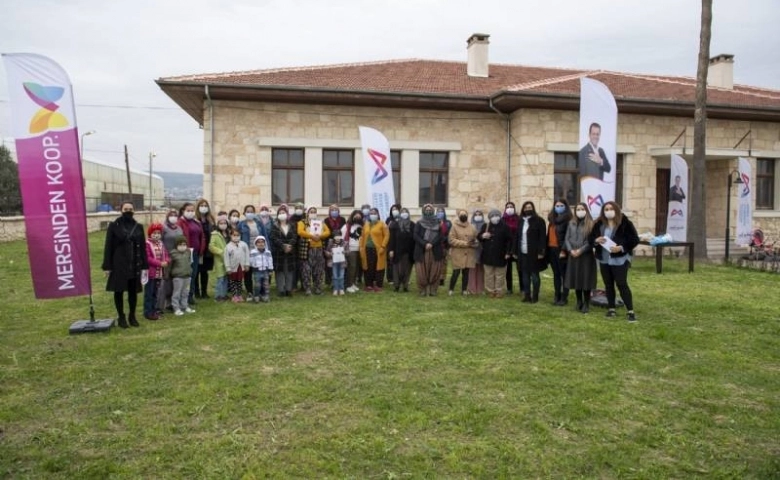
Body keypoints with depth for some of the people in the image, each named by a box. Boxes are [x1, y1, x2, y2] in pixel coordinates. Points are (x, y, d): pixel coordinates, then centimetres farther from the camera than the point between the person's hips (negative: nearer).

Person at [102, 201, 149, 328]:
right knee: (119, 291, 5)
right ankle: (121, 317, 17)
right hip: (118, 264, -2)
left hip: (135, 264, 2)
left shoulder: (138, 227, 5)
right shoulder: (114, 226, -3)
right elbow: (108, 247, -4)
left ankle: (132, 316, 22)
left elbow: (143, 247, 6)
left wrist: (144, 265, 2)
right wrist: (107, 266, -8)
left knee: (133, 291, 9)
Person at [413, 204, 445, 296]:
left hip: (435, 251, 1)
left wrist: (431, 244, -15)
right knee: (422, 272, -3)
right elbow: (416, 236, -3)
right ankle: (423, 290, 4)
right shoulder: (419, 223, 9)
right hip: (421, 251, -1)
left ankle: (432, 289, 6)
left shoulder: (438, 223, 11)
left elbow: (441, 235, -1)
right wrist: (425, 244, -16)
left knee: (434, 271, -1)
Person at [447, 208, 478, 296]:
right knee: (456, 273, -5)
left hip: (469, 254, 4)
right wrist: (464, 243, -16)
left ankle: (464, 290, 18)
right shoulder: (454, 226, -4)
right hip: (457, 254, -4)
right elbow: (451, 240, -12)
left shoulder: (472, 227, 9)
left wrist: (474, 244, -9)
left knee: (466, 273, 8)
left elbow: (476, 239, 15)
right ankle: (451, 290, 8)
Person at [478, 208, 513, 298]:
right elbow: (478, 237, 12)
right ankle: (490, 291, 18)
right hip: (488, 255, 3)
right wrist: (482, 236, -12)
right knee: (489, 274, 8)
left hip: (500, 255, -3)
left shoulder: (504, 227, -3)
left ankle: (499, 291, 15)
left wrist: (508, 252, -9)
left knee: (499, 275, 5)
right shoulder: (485, 226, 6)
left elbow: (509, 240, -3)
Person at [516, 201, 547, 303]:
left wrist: (541, 252, -15)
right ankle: (527, 296, 15)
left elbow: (542, 237, -9)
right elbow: (517, 237, 13)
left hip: (534, 253, -5)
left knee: (534, 275, 1)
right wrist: (515, 251, 8)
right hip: (522, 253, 5)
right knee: (525, 275, 9)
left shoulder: (539, 220, -3)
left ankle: (535, 297, 8)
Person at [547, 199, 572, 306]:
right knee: (556, 274, 12)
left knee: (564, 274, 1)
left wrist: (564, 250, -19)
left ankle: (564, 298, 6)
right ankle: (557, 296, 18)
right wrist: (546, 248, 7)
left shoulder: (568, 220, -7)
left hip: (561, 250, -7)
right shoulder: (552, 219, 15)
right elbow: (549, 234, 12)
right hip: (552, 249, 7)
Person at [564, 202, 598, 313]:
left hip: (586, 256, -4)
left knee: (585, 280, -2)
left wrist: (580, 250, -16)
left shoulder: (590, 224, -3)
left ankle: (586, 304, 9)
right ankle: (579, 302, 21)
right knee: (576, 279, 9)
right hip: (573, 256, 4)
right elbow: (567, 239, 7)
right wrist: (571, 250, -8)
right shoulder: (572, 224, 10)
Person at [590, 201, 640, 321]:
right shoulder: (599, 224, 5)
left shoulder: (625, 223, -8)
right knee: (608, 284, 11)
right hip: (604, 259, 5)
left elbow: (635, 240, -8)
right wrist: (596, 240, -12)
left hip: (620, 259, -5)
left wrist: (621, 248, -21)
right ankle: (611, 309, 21)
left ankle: (630, 311, 1)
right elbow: (591, 238, 11)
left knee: (622, 284, -6)